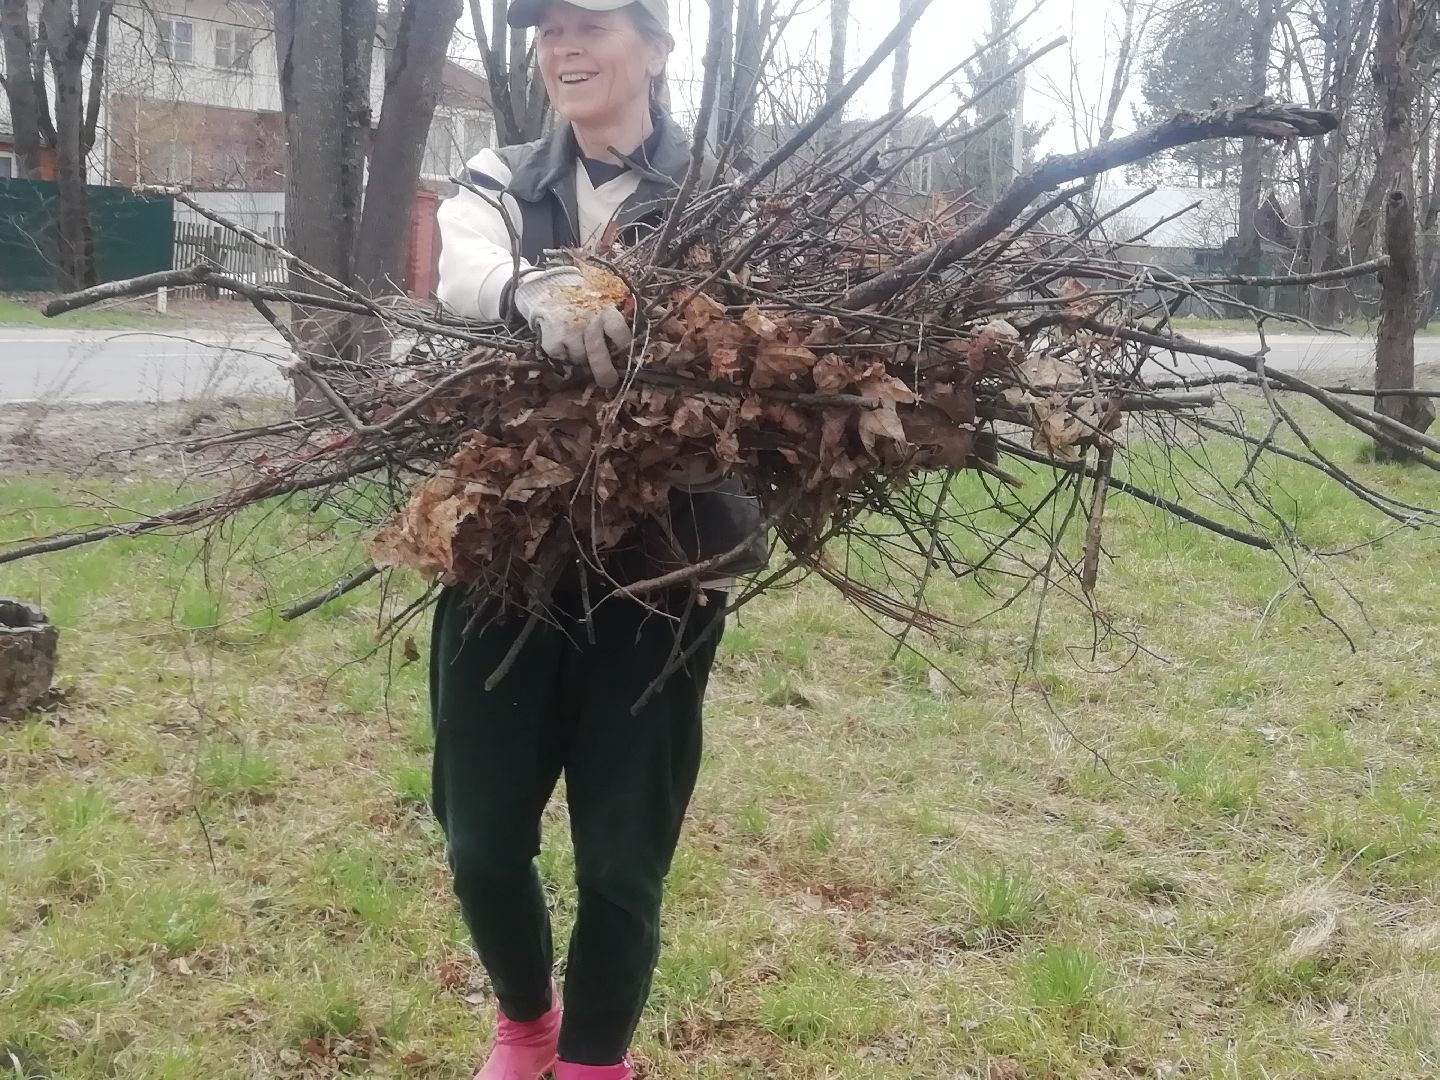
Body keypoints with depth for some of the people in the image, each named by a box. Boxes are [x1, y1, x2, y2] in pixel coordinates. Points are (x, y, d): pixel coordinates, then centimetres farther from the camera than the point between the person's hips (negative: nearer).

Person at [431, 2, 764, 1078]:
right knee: (482, 844, 10)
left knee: (622, 860, 4)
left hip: (654, 573, -2)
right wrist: (537, 290, -36)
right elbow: (456, 265, -13)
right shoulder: (504, 180, 8)